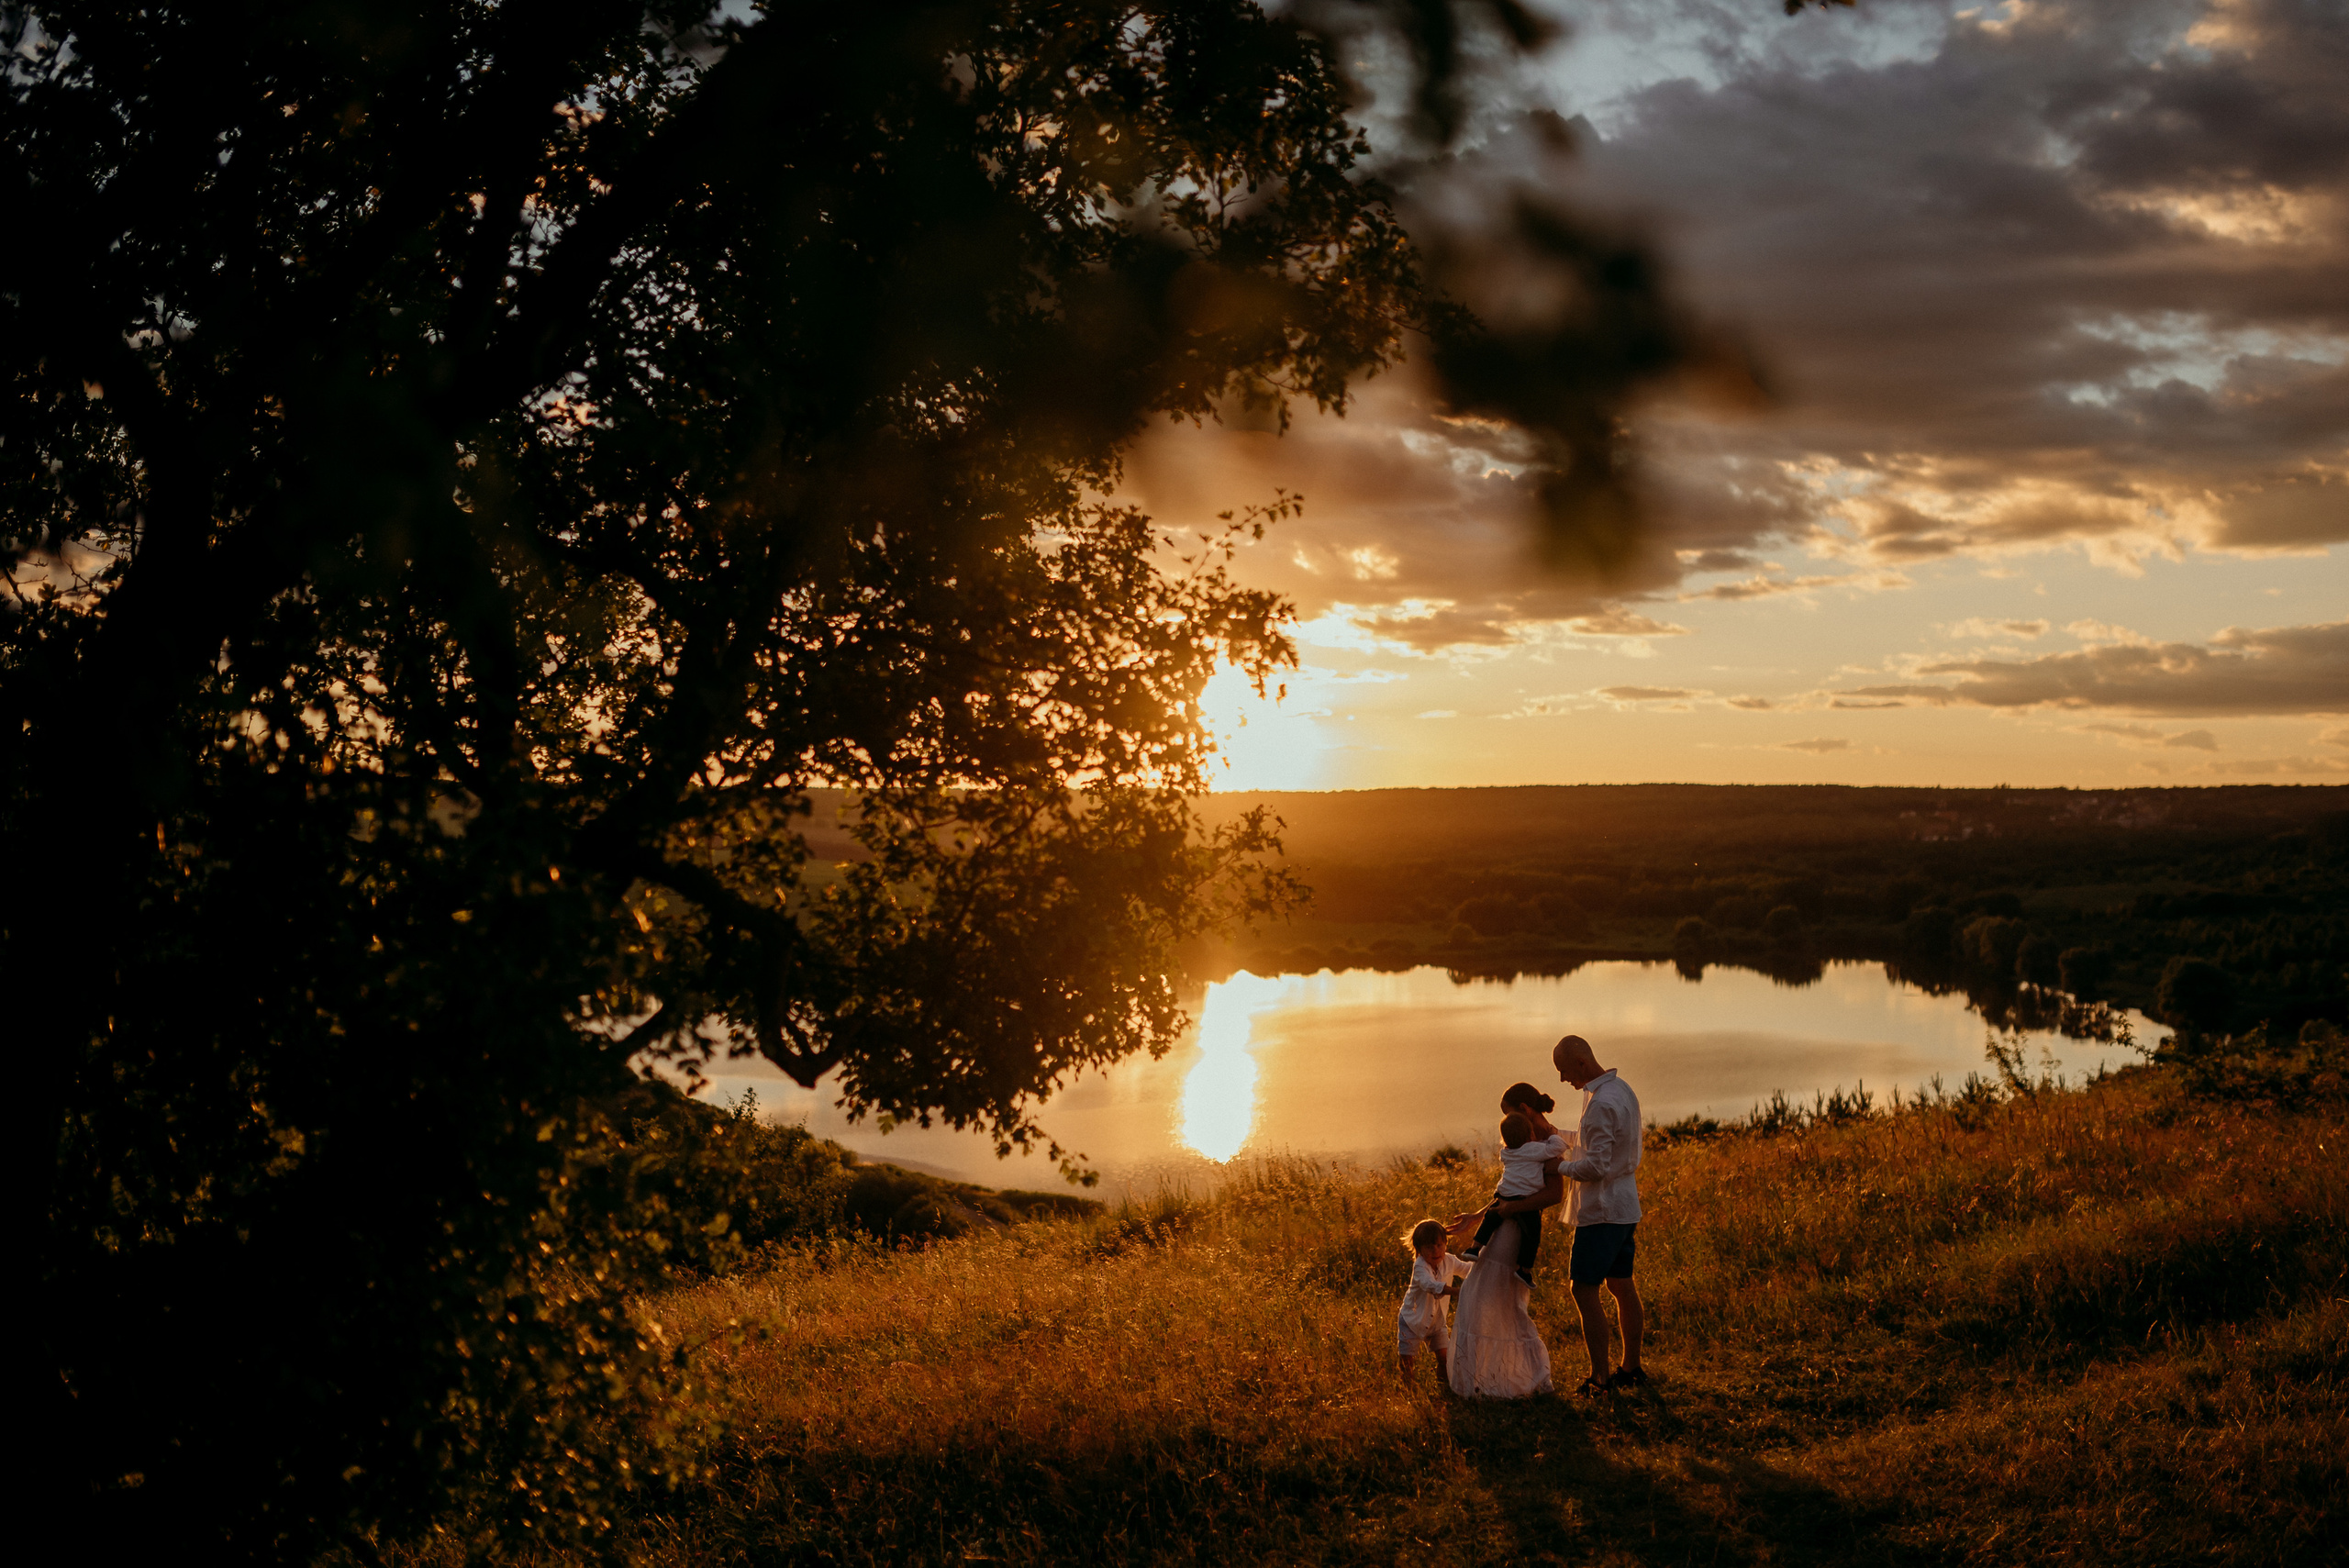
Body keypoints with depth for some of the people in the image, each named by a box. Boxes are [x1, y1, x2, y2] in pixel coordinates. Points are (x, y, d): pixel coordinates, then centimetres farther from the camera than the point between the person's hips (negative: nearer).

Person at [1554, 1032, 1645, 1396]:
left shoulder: (1601, 1104, -22)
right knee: (1621, 1286, 14)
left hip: (1602, 1211, -10)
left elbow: (1595, 1167, -24)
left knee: (1584, 1289, -4)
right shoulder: (1622, 1090, 9)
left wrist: (1558, 1168, -8)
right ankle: (1632, 1368, 20)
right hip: (1626, 1206, 10)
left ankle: (1600, 1377, -3)